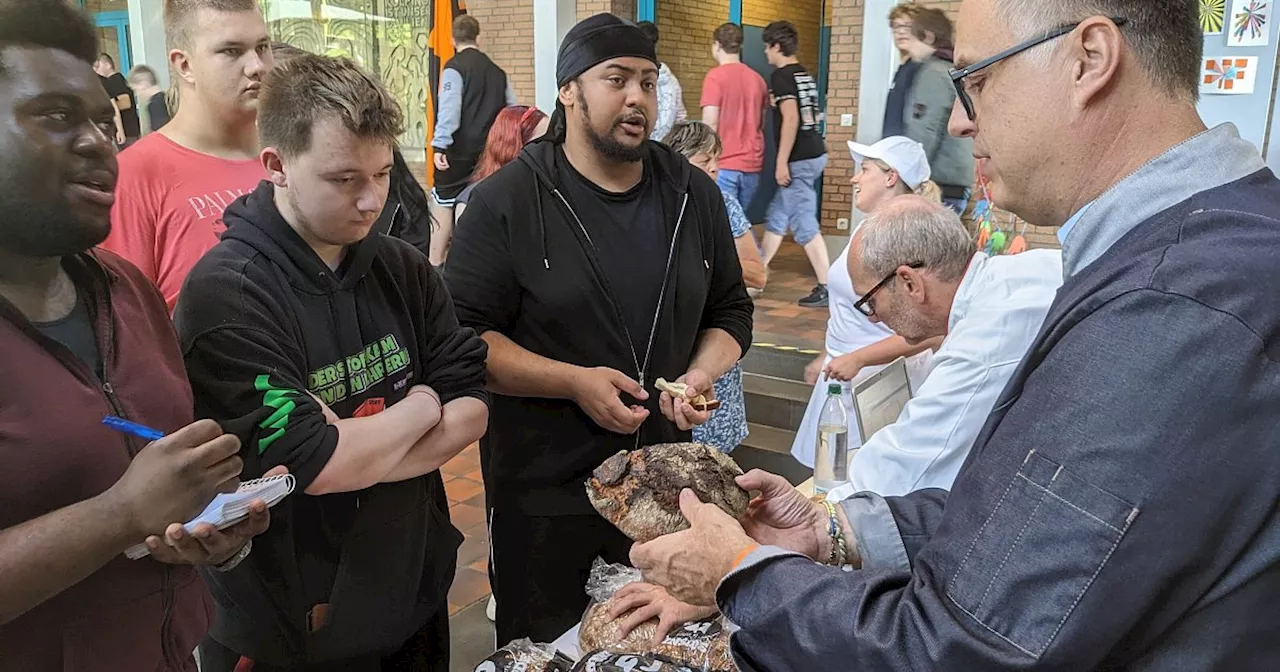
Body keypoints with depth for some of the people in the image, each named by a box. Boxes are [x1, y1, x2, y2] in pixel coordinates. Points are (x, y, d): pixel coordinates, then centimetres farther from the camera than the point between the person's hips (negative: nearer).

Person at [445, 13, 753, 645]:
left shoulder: (695, 195, 3)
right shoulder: (506, 201, -10)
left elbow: (730, 311, 12)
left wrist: (700, 375, -8)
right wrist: (574, 381, -22)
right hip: (542, 487, -3)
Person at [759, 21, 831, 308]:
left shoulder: (781, 76, -11)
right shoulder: (805, 74, 16)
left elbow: (791, 119, -22)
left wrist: (782, 162, -20)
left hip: (799, 159, -10)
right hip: (814, 153, 10)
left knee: (804, 225, -6)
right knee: (776, 216, 17)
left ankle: (827, 288, -4)